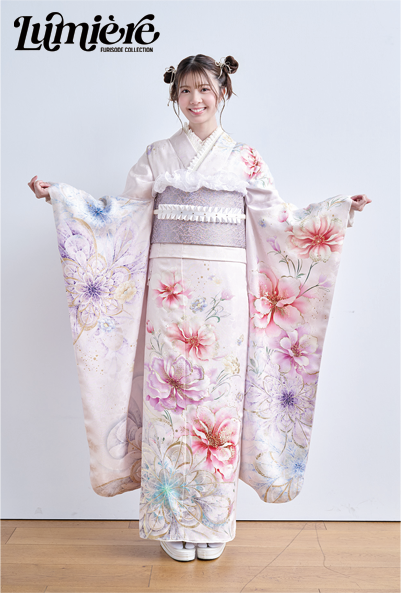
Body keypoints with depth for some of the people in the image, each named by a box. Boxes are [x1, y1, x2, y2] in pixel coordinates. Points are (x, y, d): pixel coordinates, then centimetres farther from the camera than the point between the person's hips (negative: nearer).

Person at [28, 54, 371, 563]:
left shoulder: (245, 158, 12)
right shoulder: (157, 156, 13)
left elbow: (276, 218, 12)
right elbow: (123, 214, 12)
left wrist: (341, 209, 6)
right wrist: (58, 194, 8)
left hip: (225, 291, 0)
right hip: (169, 289, 1)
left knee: (219, 396, 2)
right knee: (170, 396, 1)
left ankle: (213, 521, 20)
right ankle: (174, 523, 18)